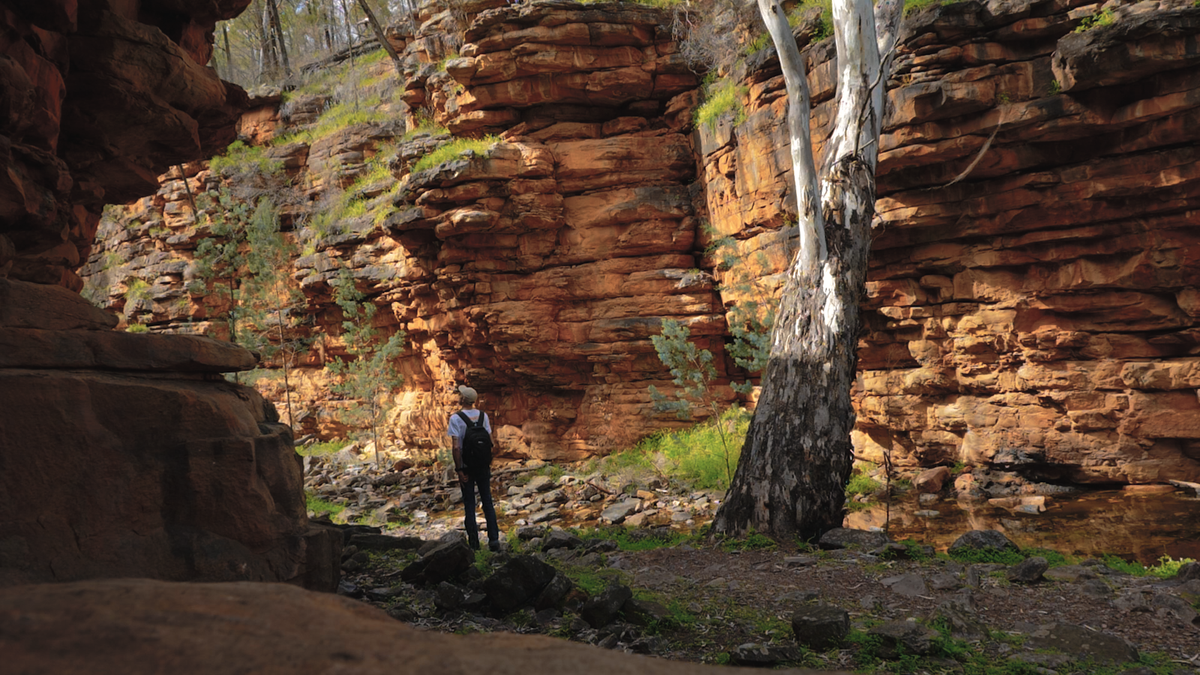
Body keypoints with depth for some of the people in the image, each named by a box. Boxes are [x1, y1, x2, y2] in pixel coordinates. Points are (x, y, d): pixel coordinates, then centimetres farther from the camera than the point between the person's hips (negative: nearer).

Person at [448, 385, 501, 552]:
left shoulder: (455, 418, -13)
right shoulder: (483, 415, 0)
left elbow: (456, 446, -17)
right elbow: (489, 442, -2)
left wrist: (459, 470, -13)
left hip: (466, 466, -3)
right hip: (483, 465, 3)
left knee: (469, 505, 6)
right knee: (487, 503, 11)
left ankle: (474, 543, 8)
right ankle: (494, 540, 8)